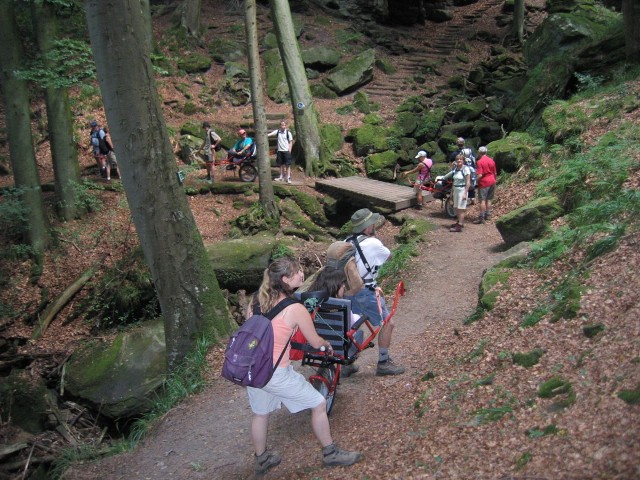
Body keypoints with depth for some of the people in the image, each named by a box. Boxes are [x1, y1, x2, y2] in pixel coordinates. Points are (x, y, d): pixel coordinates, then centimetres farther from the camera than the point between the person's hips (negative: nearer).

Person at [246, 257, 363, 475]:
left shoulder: (256, 302, 1)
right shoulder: (296, 309, -16)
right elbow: (315, 342, -5)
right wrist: (327, 343, 18)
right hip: (276, 373, -6)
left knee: (260, 413, 28)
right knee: (319, 404, 13)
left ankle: (261, 459, 46)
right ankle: (330, 453, 28)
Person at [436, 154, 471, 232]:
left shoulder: (465, 169, -12)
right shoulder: (455, 169, 8)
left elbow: (468, 182, -14)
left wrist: (465, 193, -18)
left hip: (462, 190, -7)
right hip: (456, 190, 7)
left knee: (461, 208, -6)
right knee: (456, 208, 15)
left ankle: (459, 226, -3)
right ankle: (459, 222, 30)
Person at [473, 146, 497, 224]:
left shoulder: (480, 161, -13)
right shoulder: (491, 160, 7)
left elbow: (480, 175, -19)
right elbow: (495, 173, 13)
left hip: (484, 182, -7)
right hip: (492, 182, 7)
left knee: (482, 200, -6)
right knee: (489, 199, 14)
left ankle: (481, 217, -7)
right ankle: (488, 215, 21)